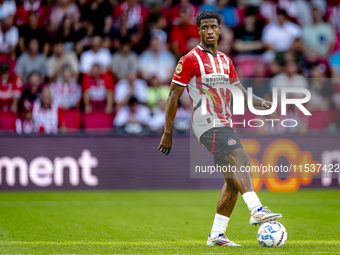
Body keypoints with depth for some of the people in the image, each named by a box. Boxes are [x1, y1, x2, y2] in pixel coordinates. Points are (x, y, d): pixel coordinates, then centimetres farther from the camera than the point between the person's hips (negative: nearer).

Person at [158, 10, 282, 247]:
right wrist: (168, 133, -6)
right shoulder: (190, 60, -4)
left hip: (225, 125, 8)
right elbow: (173, 96, -3)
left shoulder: (225, 61, 17)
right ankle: (257, 210, -43)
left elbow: (238, 90, 24)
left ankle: (217, 234, 10)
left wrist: (259, 101, 4)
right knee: (239, 159, -28)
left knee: (233, 181, 4)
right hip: (207, 124, -8)